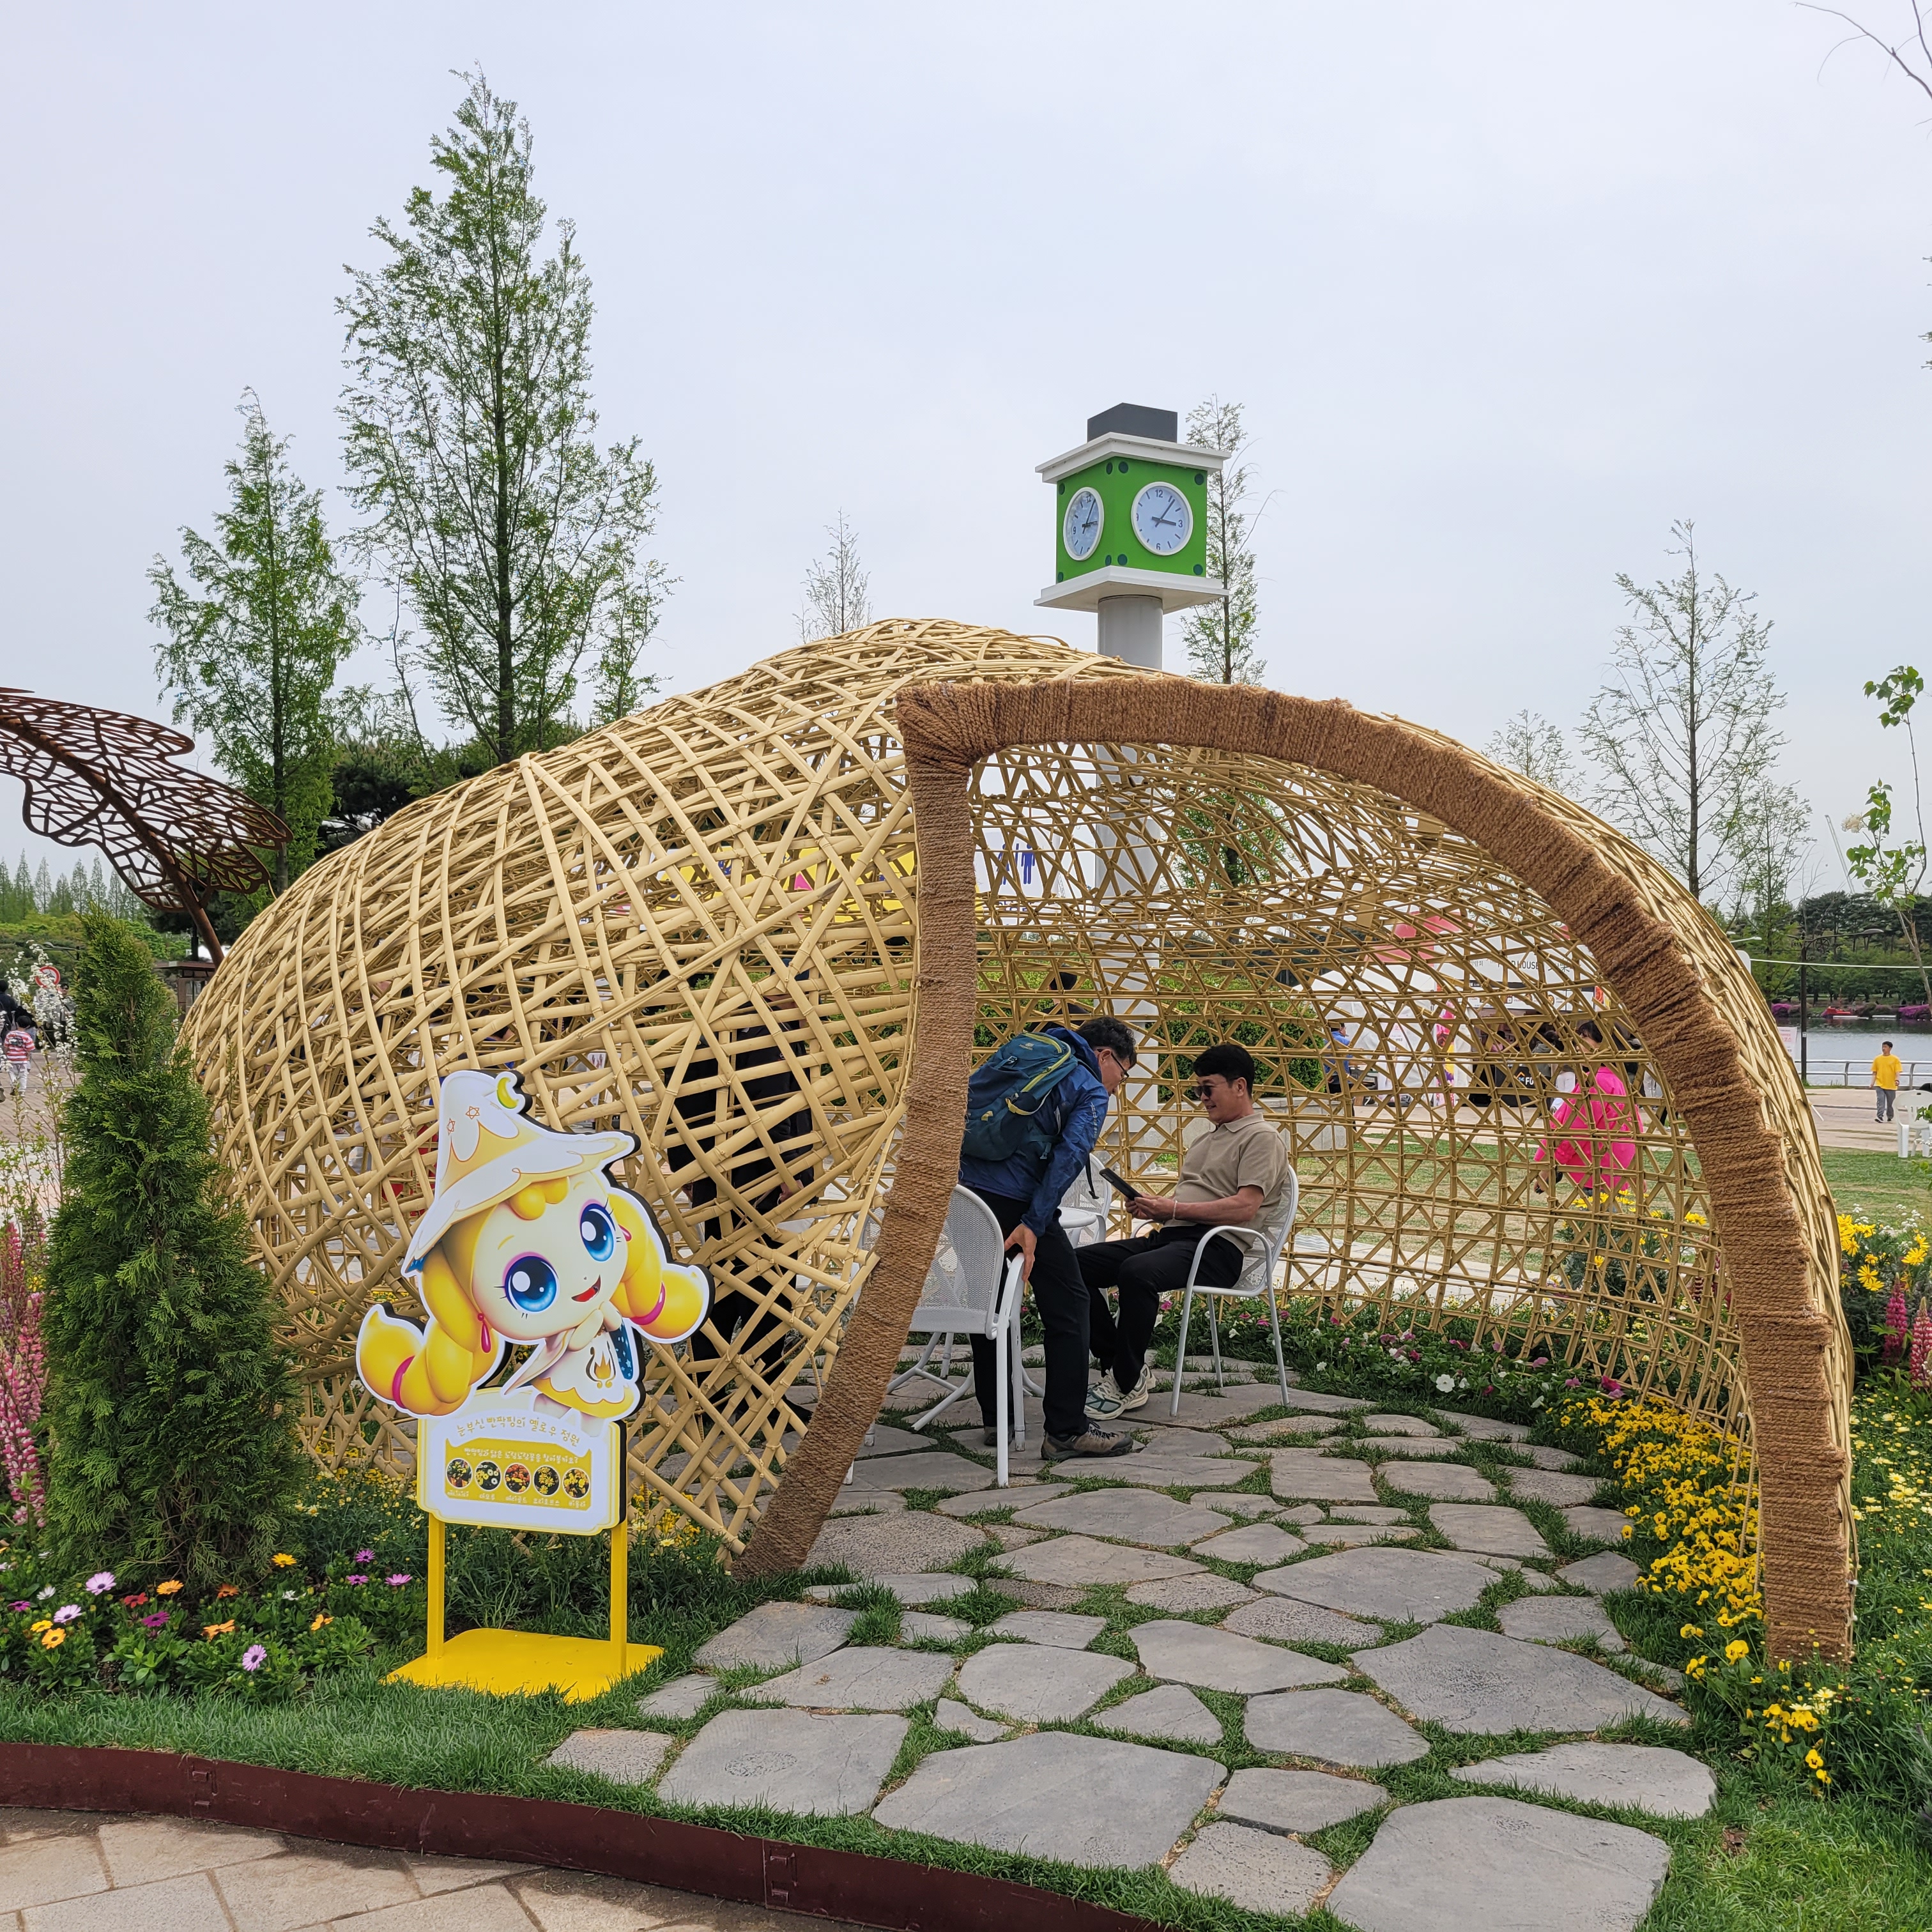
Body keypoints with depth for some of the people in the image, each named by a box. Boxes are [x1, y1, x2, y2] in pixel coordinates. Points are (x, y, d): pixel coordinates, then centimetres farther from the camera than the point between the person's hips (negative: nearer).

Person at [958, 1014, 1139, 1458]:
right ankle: (1067, 1429, 3)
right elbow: (1069, 1155, -11)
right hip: (1015, 1200, -8)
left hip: (966, 1187, 8)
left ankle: (995, 1418, 26)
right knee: (1067, 1305, 2)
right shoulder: (1093, 1093, 4)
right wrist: (1033, 1225, -17)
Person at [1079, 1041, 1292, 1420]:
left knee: (1137, 1272, -38)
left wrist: (1172, 1209, -15)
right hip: (1171, 1237, 9)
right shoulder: (1209, 1138, 28)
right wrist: (1154, 1207, 4)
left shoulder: (1261, 1138, -1)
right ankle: (1124, 1368, -6)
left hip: (1218, 1248, -9)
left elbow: (1244, 1208, -15)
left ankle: (1127, 1385, -23)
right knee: (1078, 1265, -9)